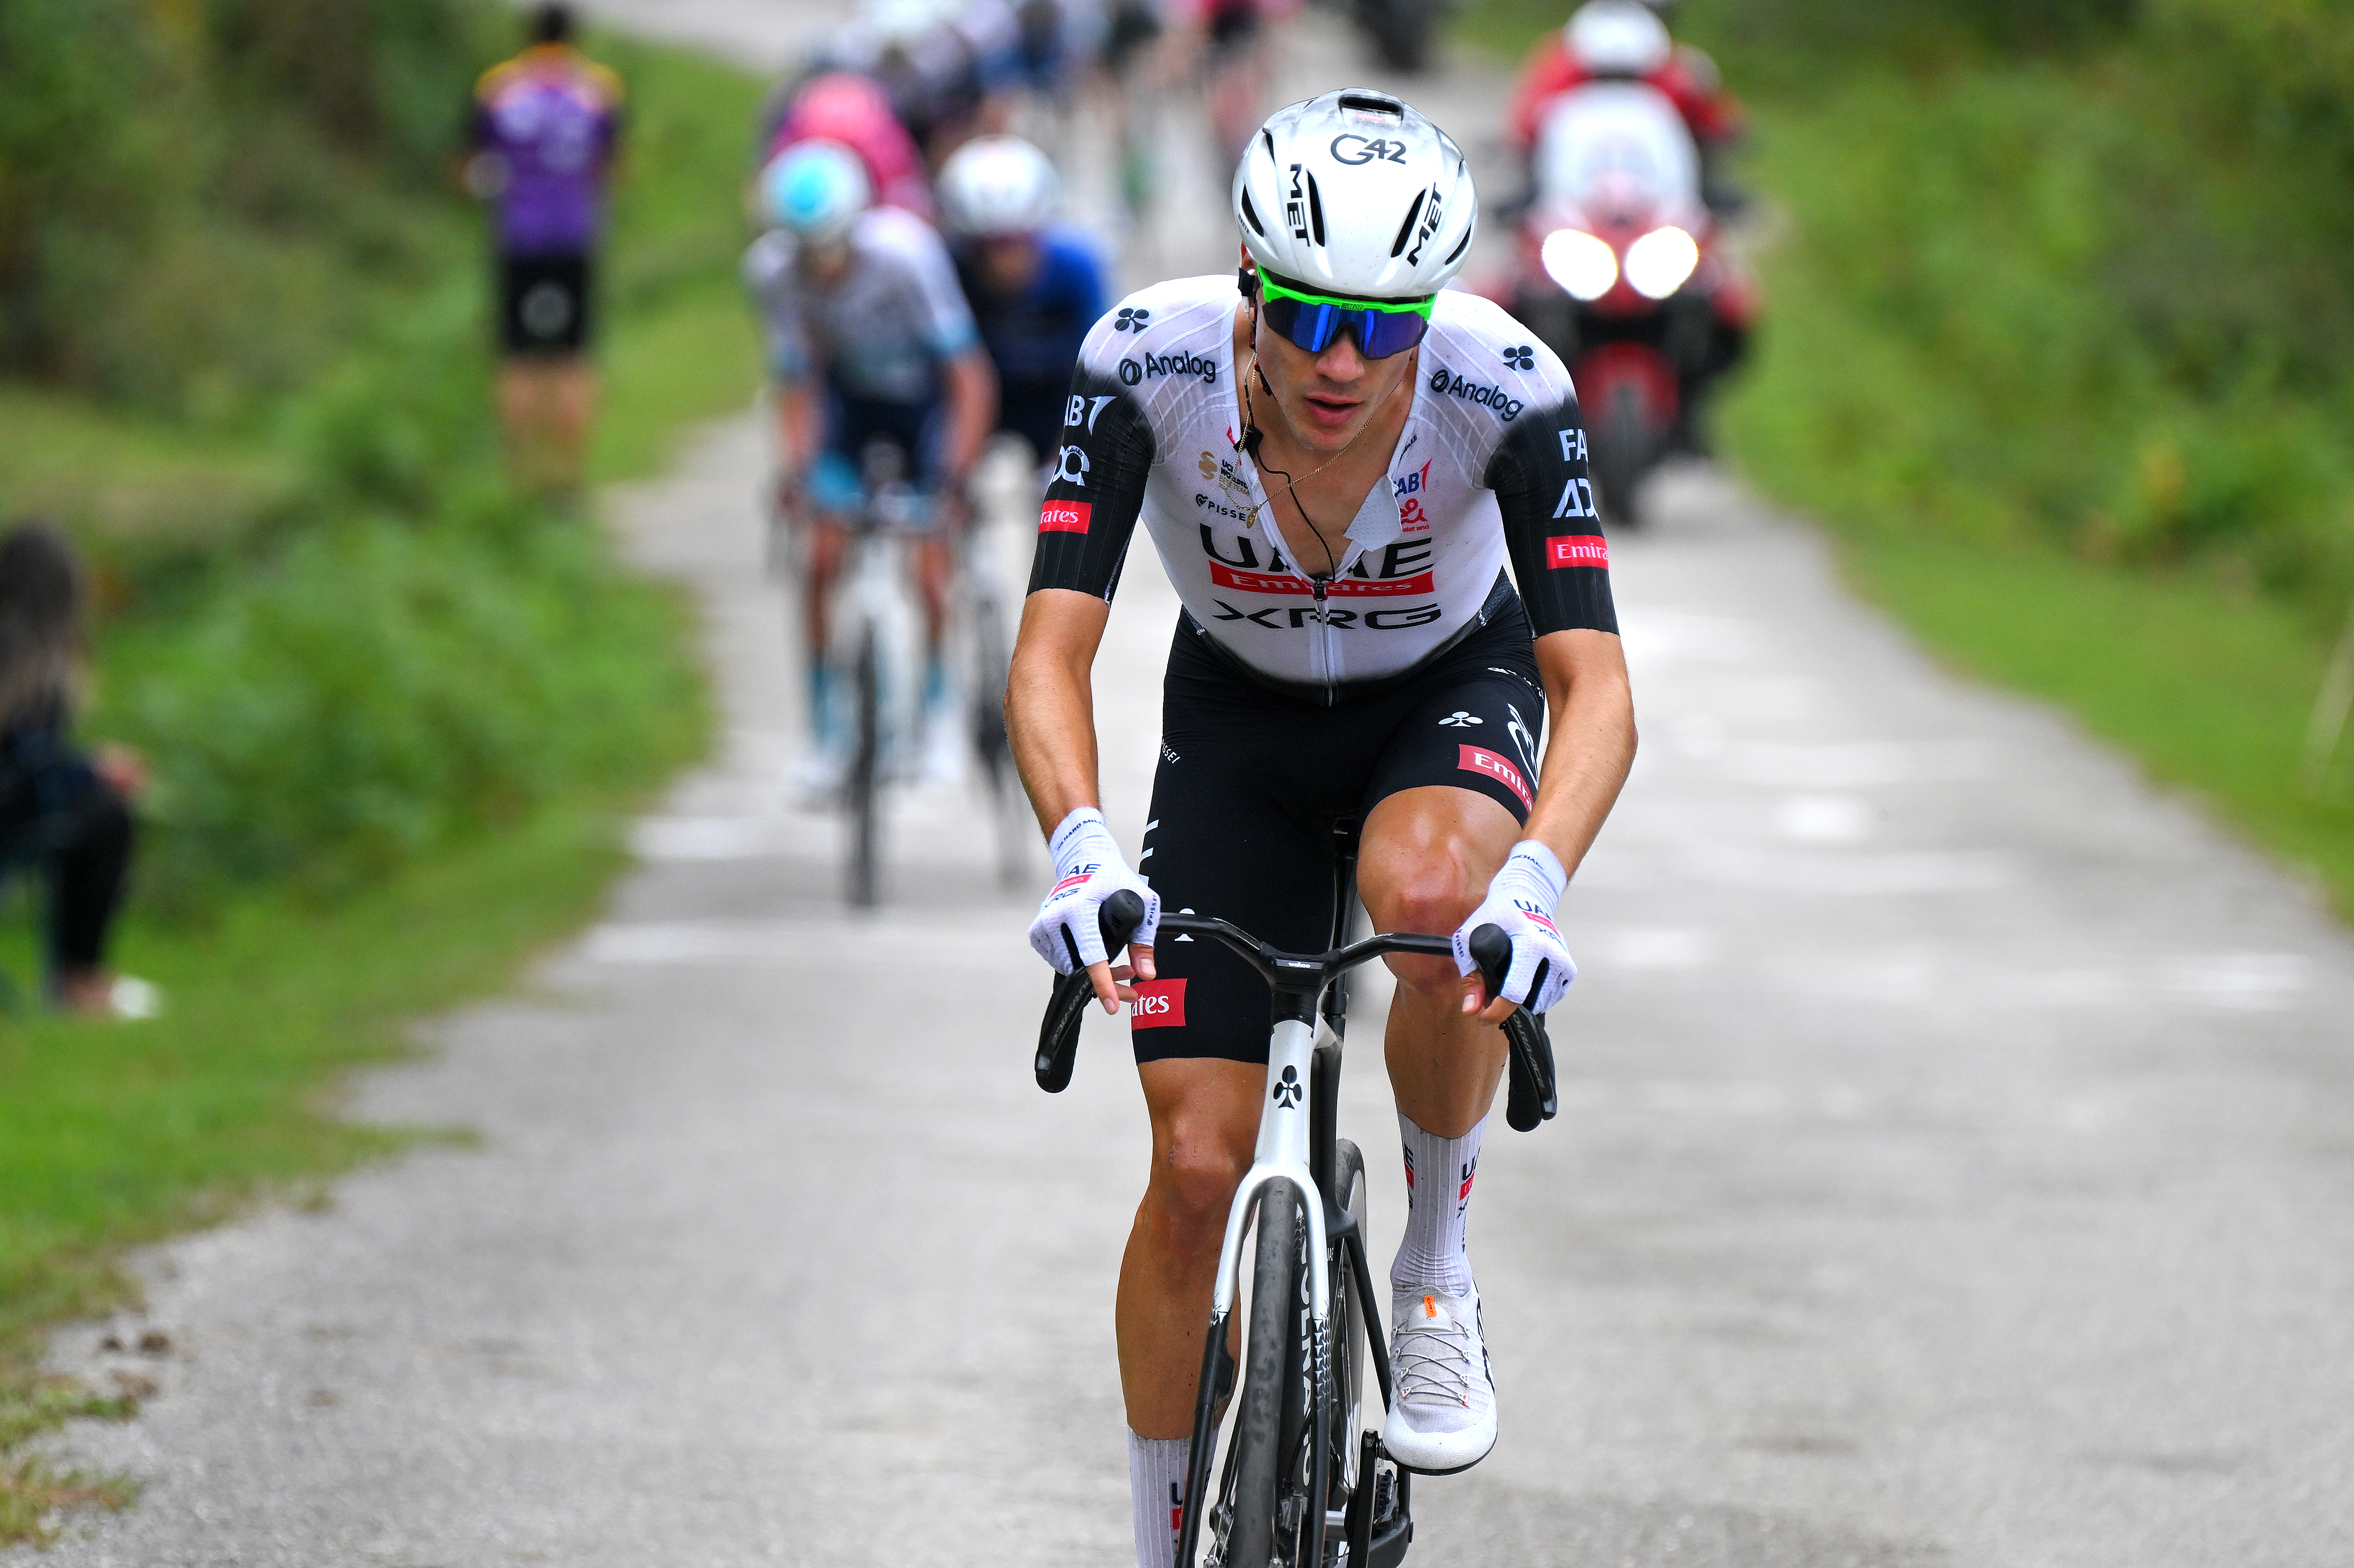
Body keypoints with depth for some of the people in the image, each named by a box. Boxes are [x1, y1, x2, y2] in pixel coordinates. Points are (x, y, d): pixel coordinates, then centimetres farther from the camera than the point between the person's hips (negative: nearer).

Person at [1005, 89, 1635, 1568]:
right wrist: (1083, 850, -51)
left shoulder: (1506, 384, -32)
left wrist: (1535, 883, -54)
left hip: (1451, 696, -1)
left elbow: (1596, 686, -36)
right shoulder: (1151, 360, -30)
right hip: (1241, 716, 1)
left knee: (1431, 890, -38)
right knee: (1198, 1166, -7)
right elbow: (1053, 653, -32)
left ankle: (1438, 1269, -12)